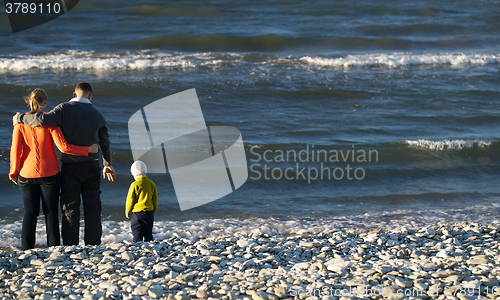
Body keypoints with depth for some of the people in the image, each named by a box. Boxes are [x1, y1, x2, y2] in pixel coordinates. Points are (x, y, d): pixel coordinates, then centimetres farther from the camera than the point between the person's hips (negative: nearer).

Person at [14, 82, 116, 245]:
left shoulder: (64, 109, -7)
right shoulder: (97, 114, 6)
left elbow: (43, 120, -24)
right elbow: (105, 143, 16)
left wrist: (20, 118, -7)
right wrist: (107, 165, 31)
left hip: (70, 166, -2)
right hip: (92, 166, 2)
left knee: (70, 210, 1)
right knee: (92, 209, 6)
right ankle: (93, 247, 5)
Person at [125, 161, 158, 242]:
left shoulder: (135, 185, -12)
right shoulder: (151, 183, 3)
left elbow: (130, 200, -6)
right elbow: (155, 199, 11)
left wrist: (127, 212, 7)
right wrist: (154, 210, 24)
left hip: (137, 212, -5)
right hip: (149, 212, 5)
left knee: (137, 233, -1)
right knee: (148, 233, 13)